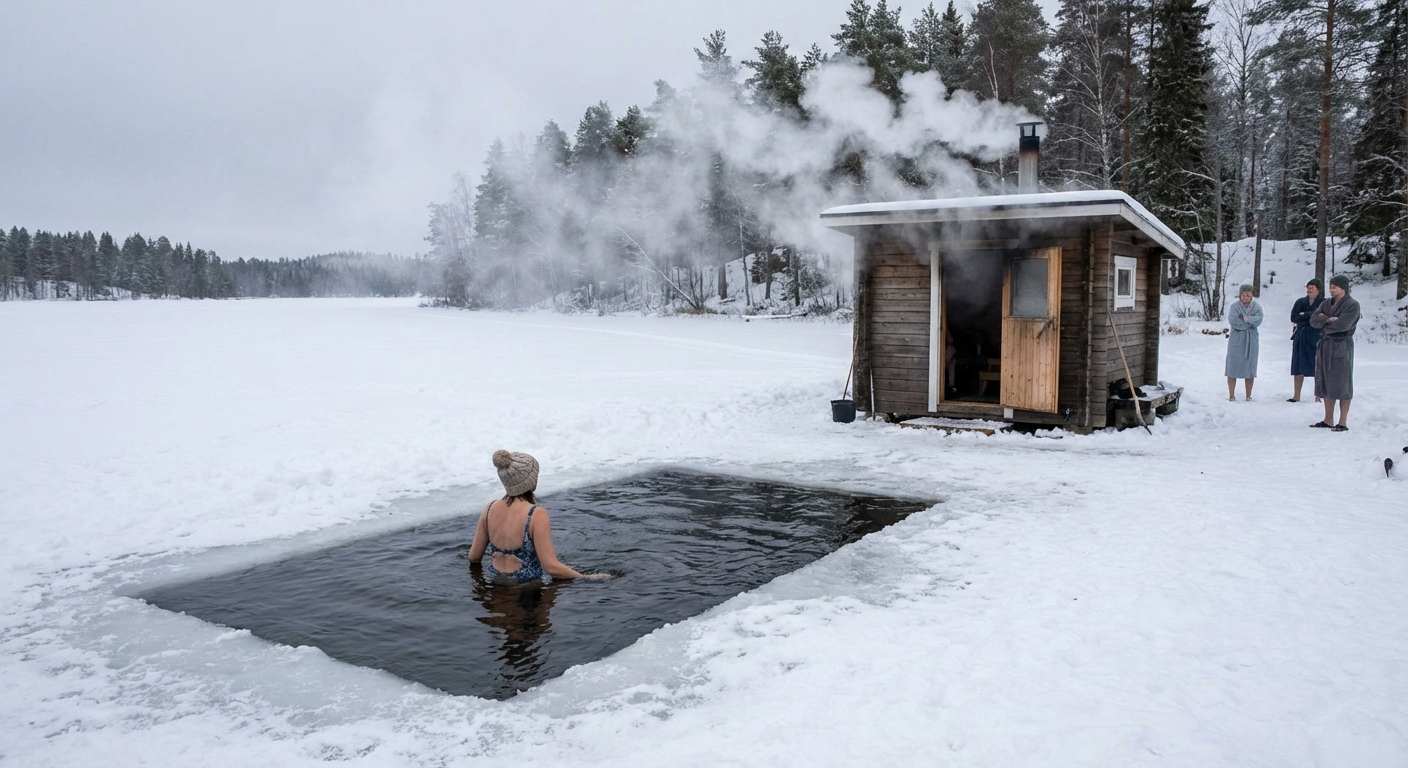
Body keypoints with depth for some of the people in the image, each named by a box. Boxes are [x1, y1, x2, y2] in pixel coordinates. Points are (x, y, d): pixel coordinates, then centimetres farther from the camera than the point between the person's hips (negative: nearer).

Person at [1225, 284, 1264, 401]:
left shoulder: (1256, 305, 3)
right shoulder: (1234, 306, -4)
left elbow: (1259, 319, -10)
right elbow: (1233, 321, -16)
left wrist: (1246, 318, -17)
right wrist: (1250, 323, -10)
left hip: (1251, 340, 2)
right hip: (1236, 339, -2)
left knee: (1250, 368, 6)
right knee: (1233, 367, -2)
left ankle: (1248, 396, 13)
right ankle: (1231, 395, 3)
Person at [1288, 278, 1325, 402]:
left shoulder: (1323, 303, -2)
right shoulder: (1301, 302, 8)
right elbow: (1293, 317, -3)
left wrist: (1303, 315, -11)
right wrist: (1310, 316, -12)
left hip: (1316, 338, -4)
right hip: (1300, 337, 4)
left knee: (1317, 368, -2)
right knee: (1298, 368, 5)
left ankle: (1318, 397, 3)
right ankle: (1297, 396, 12)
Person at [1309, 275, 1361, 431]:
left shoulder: (1352, 305, -7)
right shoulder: (1326, 304, 13)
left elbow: (1342, 325, -19)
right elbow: (1313, 321, 1)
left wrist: (1324, 323, -4)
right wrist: (1328, 320, -17)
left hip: (1341, 346, -7)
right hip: (1324, 346, 7)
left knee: (1342, 385, -4)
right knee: (1325, 383, 10)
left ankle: (1343, 423, -1)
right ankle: (1327, 420, 17)